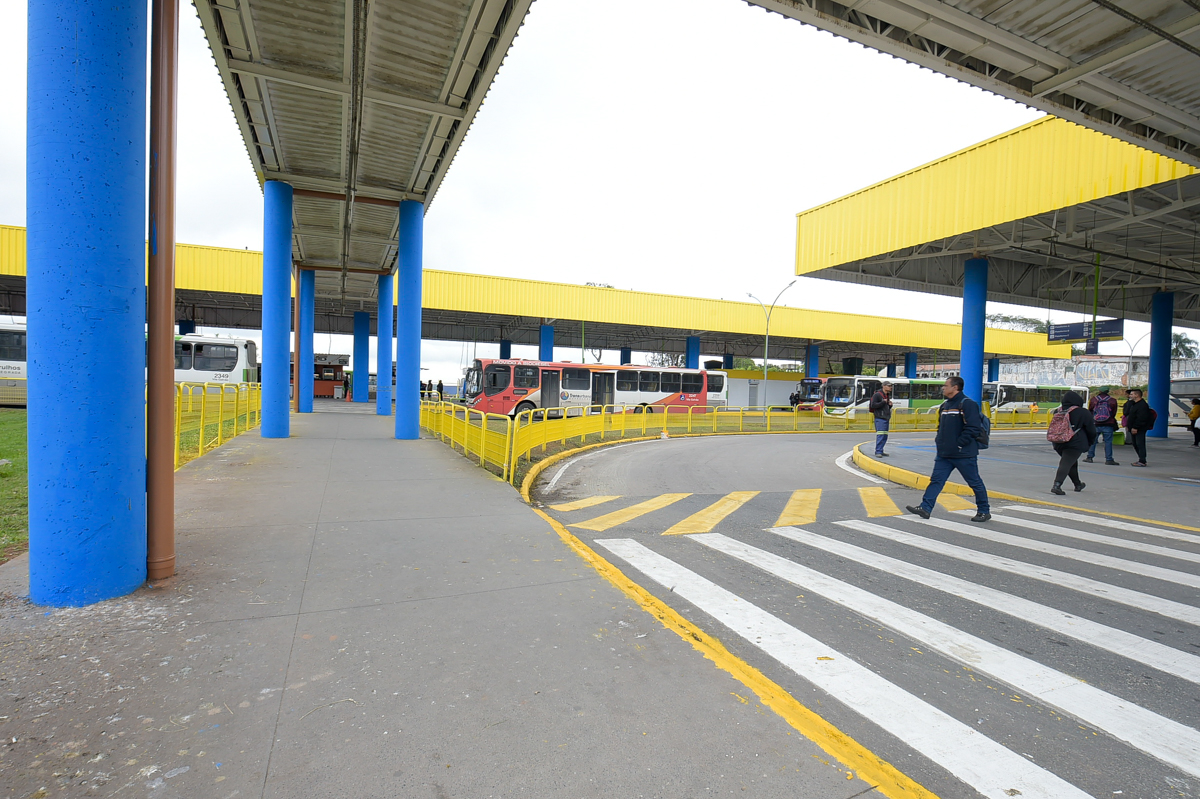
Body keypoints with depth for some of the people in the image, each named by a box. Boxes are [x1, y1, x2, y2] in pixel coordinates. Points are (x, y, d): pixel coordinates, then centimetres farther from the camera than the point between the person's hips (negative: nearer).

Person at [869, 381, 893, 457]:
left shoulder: (887, 395, 18)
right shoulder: (877, 395, -9)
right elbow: (873, 405, -17)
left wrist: (890, 405, 5)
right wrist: (883, 402, -16)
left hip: (886, 418, 9)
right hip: (880, 418, -9)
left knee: (885, 436, 9)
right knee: (880, 435, -13)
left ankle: (880, 451, 15)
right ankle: (878, 452, -12)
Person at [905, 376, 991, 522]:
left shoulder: (967, 404, -13)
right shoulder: (944, 405, 13)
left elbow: (973, 428, -19)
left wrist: (959, 444, -18)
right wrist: (939, 442, 10)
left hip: (964, 455, -8)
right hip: (944, 454, 8)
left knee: (975, 482, 7)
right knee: (936, 480, 4)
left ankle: (984, 511, 21)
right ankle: (925, 508, 4)